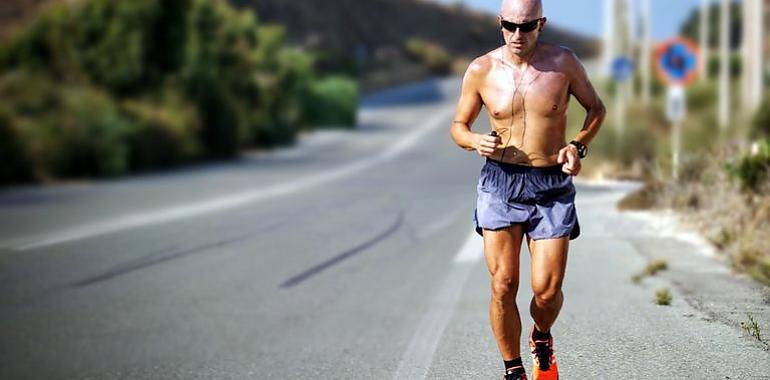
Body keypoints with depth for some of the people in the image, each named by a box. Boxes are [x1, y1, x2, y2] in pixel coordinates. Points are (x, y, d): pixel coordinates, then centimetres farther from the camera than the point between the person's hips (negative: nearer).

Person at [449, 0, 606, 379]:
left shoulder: (563, 62, -2)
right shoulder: (481, 70, -1)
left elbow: (596, 108, 12)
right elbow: (458, 126, 10)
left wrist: (578, 145, -5)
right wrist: (476, 141, -13)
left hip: (552, 187, 0)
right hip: (500, 182, 1)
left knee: (547, 290, -5)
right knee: (503, 286, -4)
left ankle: (542, 339, 30)